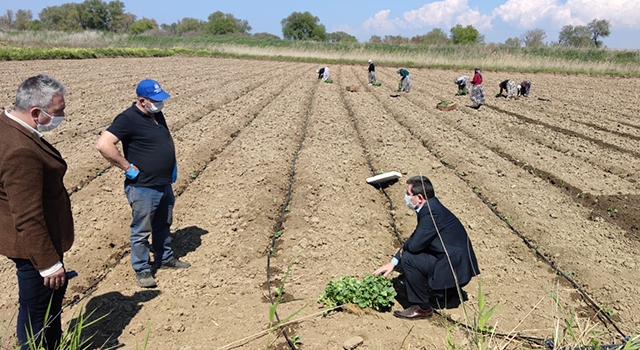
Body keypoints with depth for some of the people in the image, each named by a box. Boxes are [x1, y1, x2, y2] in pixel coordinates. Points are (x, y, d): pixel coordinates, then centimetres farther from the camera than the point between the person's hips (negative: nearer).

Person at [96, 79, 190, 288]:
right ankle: (142, 270, 21)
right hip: (143, 188, -8)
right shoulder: (128, 119, -19)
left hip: (165, 184, 8)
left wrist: (173, 163, 13)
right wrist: (128, 167, -22)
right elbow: (103, 145, -28)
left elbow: (168, 139, 25)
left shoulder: (157, 115, 7)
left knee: (163, 225, 23)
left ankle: (165, 258, 40)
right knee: (142, 231, 7)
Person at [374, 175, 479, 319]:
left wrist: (404, 249, 0)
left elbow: (415, 245, -25)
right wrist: (393, 262, 11)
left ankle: (422, 308, -3)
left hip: (455, 267, -10)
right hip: (454, 259, 10)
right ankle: (450, 289, 25)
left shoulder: (431, 212, -24)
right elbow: (415, 237, 13)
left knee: (408, 259, -17)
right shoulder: (430, 206, 7)